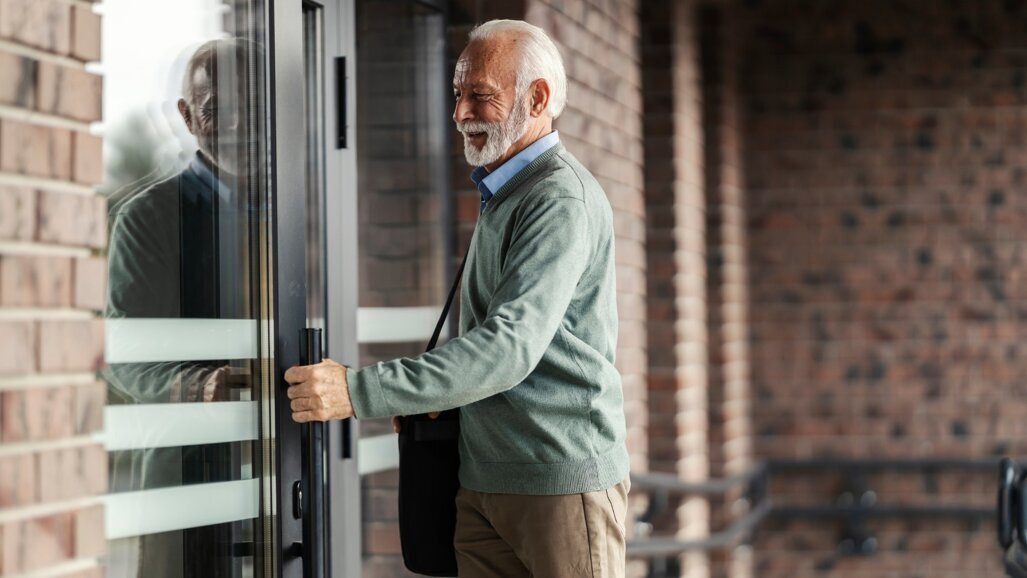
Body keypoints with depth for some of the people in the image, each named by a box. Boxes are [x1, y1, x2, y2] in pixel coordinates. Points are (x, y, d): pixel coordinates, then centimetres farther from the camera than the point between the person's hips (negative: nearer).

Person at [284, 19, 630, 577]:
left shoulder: (562, 200, -14)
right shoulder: (501, 196, 18)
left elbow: (510, 348, -26)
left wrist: (357, 391, -29)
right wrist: (433, 404, 7)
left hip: (562, 480, -9)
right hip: (484, 481, 9)